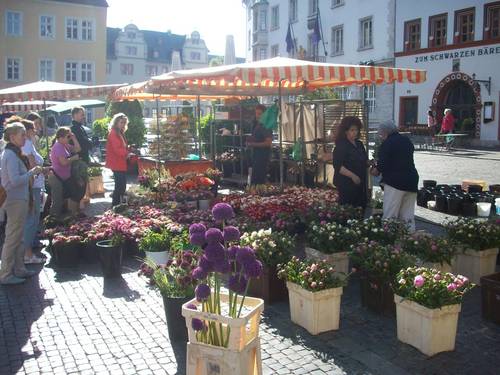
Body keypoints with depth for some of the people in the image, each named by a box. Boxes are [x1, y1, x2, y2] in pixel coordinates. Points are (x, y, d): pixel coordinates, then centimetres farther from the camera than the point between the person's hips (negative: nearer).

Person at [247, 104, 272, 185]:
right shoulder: (256, 125, 15)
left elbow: (268, 143, -21)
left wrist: (253, 144, -20)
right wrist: (249, 142, 7)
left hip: (263, 156, -9)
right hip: (256, 154, 9)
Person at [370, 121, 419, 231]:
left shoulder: (387, 143, -7)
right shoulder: (407, 141, 16)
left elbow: (383, 164, -13)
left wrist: (376, 170, 7)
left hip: (395, 182, -7)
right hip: (412, 181, 8)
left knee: (389, 217, -5)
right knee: (408, 218, 10)